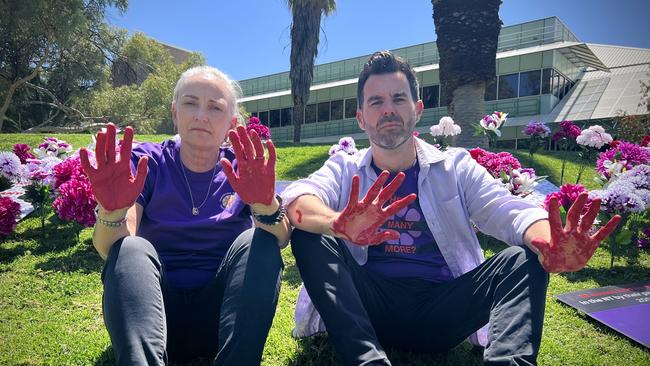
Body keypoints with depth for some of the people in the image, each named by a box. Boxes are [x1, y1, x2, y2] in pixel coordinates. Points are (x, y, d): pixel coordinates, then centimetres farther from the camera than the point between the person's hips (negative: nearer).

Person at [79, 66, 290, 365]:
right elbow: (108, 250, -14)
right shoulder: (148, 163, -1)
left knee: (257, 241, -23)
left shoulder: (242, 168, 1)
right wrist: (111, 210, -36)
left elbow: (281, 239, -15)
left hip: (223, 311, 1)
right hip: (154, 308, 0)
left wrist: (266, 205, -38)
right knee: (132, 249, -26)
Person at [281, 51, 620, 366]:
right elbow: (297, 197, -17)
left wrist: (551, 247, -34)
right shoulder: (344, 170, 5)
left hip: (442, 308, 1)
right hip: (368, 307, 0)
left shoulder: (455, 167, 7)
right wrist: (339, 225, -41)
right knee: (309, 238, -22)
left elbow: (511, 212, -10)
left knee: (526, 258, -18)